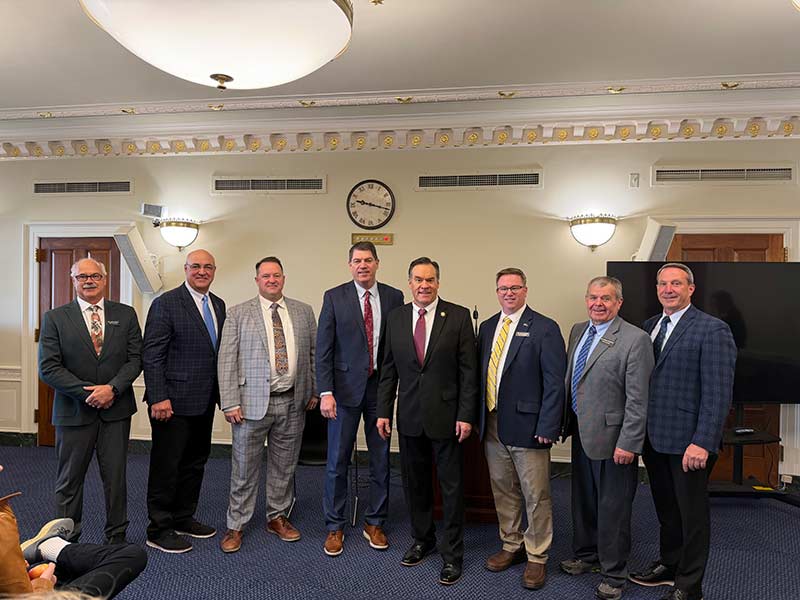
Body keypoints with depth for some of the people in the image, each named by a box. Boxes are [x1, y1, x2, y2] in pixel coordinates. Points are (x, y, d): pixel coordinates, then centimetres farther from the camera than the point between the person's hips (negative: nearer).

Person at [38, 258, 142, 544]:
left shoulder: (126, 315, 5)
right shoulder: (55, 318, 0)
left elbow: (135, 359, 1)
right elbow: (48, 368, -6)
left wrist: (112, 388, -14)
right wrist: (88, 393, -14)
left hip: (116, 409, 1)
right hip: (74, 411, -1)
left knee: (116, 477, 9)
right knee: (69, 479, 11)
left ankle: (116, 536, 25)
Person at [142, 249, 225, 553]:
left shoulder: (219, 305, 10)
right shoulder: (165, 304, -10)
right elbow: (152, 355, -14)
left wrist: (221, 392, 11)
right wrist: (158, 398, -19)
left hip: (205, 402, 7)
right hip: (174, 402, -7)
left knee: (195, 463, 17)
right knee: (166, 466, 4)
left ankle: (183, 518, 34)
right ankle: (159, 529, 19)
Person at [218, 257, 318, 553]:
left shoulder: (304, 312, 8)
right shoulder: (239, 313, 0)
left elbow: (315, 353, 11)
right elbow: (227, 359, -5)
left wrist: (314, 391, 6)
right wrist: (230, 403, -10)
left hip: (293, 403, 3)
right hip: (252, 402, -2)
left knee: (285, 465, 14)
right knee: (244, 468, 7)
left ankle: (278, 517, 32)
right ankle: (236, 525, 24)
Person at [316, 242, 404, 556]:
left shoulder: (394, 297, 3)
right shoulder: (335, 297, -2)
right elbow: (323, 349, -4)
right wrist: (325, 392, -11)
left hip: (382, 388, 2)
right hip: (346, 388, -2)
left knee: (381, 460, 11)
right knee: (337, 461, 7)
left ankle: (374, 523, 29)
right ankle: (335, 527, 24)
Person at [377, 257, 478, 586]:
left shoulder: (458, 316, -6)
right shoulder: (396, 317, 4)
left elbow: (469, 370, -7)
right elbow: (388, 369, 7)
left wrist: (466, 415, -10)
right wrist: (383, 410, 4)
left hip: (446, 415, -3)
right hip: (409, 416, 3)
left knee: (452, 487, 7)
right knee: (414, 483, 16)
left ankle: (452, 554, 23)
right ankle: (422, 540, 37)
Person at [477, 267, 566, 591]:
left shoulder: (544, 328, -8)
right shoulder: (487, 327, 9)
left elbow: (554, 382, -11)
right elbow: (481, 373, 12)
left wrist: (547, 428, -15)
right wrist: (479, 417, 7)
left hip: (527, 427, -5)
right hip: (493, 427, 6)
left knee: (536, 496, 6)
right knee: (503, 492, 18)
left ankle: (536, 557, 24)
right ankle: (511, 546, 36)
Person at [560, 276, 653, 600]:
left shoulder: (635, 339, -15)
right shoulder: (578, 331, 7)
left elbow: (637, 399, -17)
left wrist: (628, 443, -18)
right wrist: (567, 422, 12)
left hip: (612, 437, -7)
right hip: (581, 433, 7)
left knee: (613, 508, 7)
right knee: (583, 500, 22)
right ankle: (585, 554, 43)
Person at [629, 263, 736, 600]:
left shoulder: (712, 330, -11)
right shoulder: (649, 326, 9)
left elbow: (718, 393, -17)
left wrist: (702, 443, -21)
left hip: (688, 441, -6)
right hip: (654, 437, 6)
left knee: (692, 513, 10)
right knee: (666, 508, 21)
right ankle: (668, 565, 40)